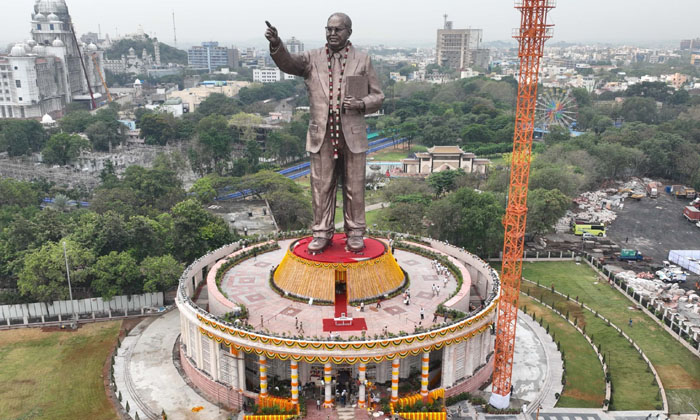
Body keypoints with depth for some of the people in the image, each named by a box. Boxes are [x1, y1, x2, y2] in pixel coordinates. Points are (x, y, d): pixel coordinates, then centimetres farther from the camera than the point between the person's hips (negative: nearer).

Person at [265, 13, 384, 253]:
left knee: (354, 187, 7)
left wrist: (361, 104, -15)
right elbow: (288, 63, -13)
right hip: (321, 136, 1)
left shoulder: (362, 60, 5)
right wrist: (276, 44, -33)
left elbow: (378, 96, 7)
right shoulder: (312, 58, 6)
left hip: (352, 135, 0)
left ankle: (355, 233, 21)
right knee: (321, 187, 6)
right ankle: (322, 233, 20)